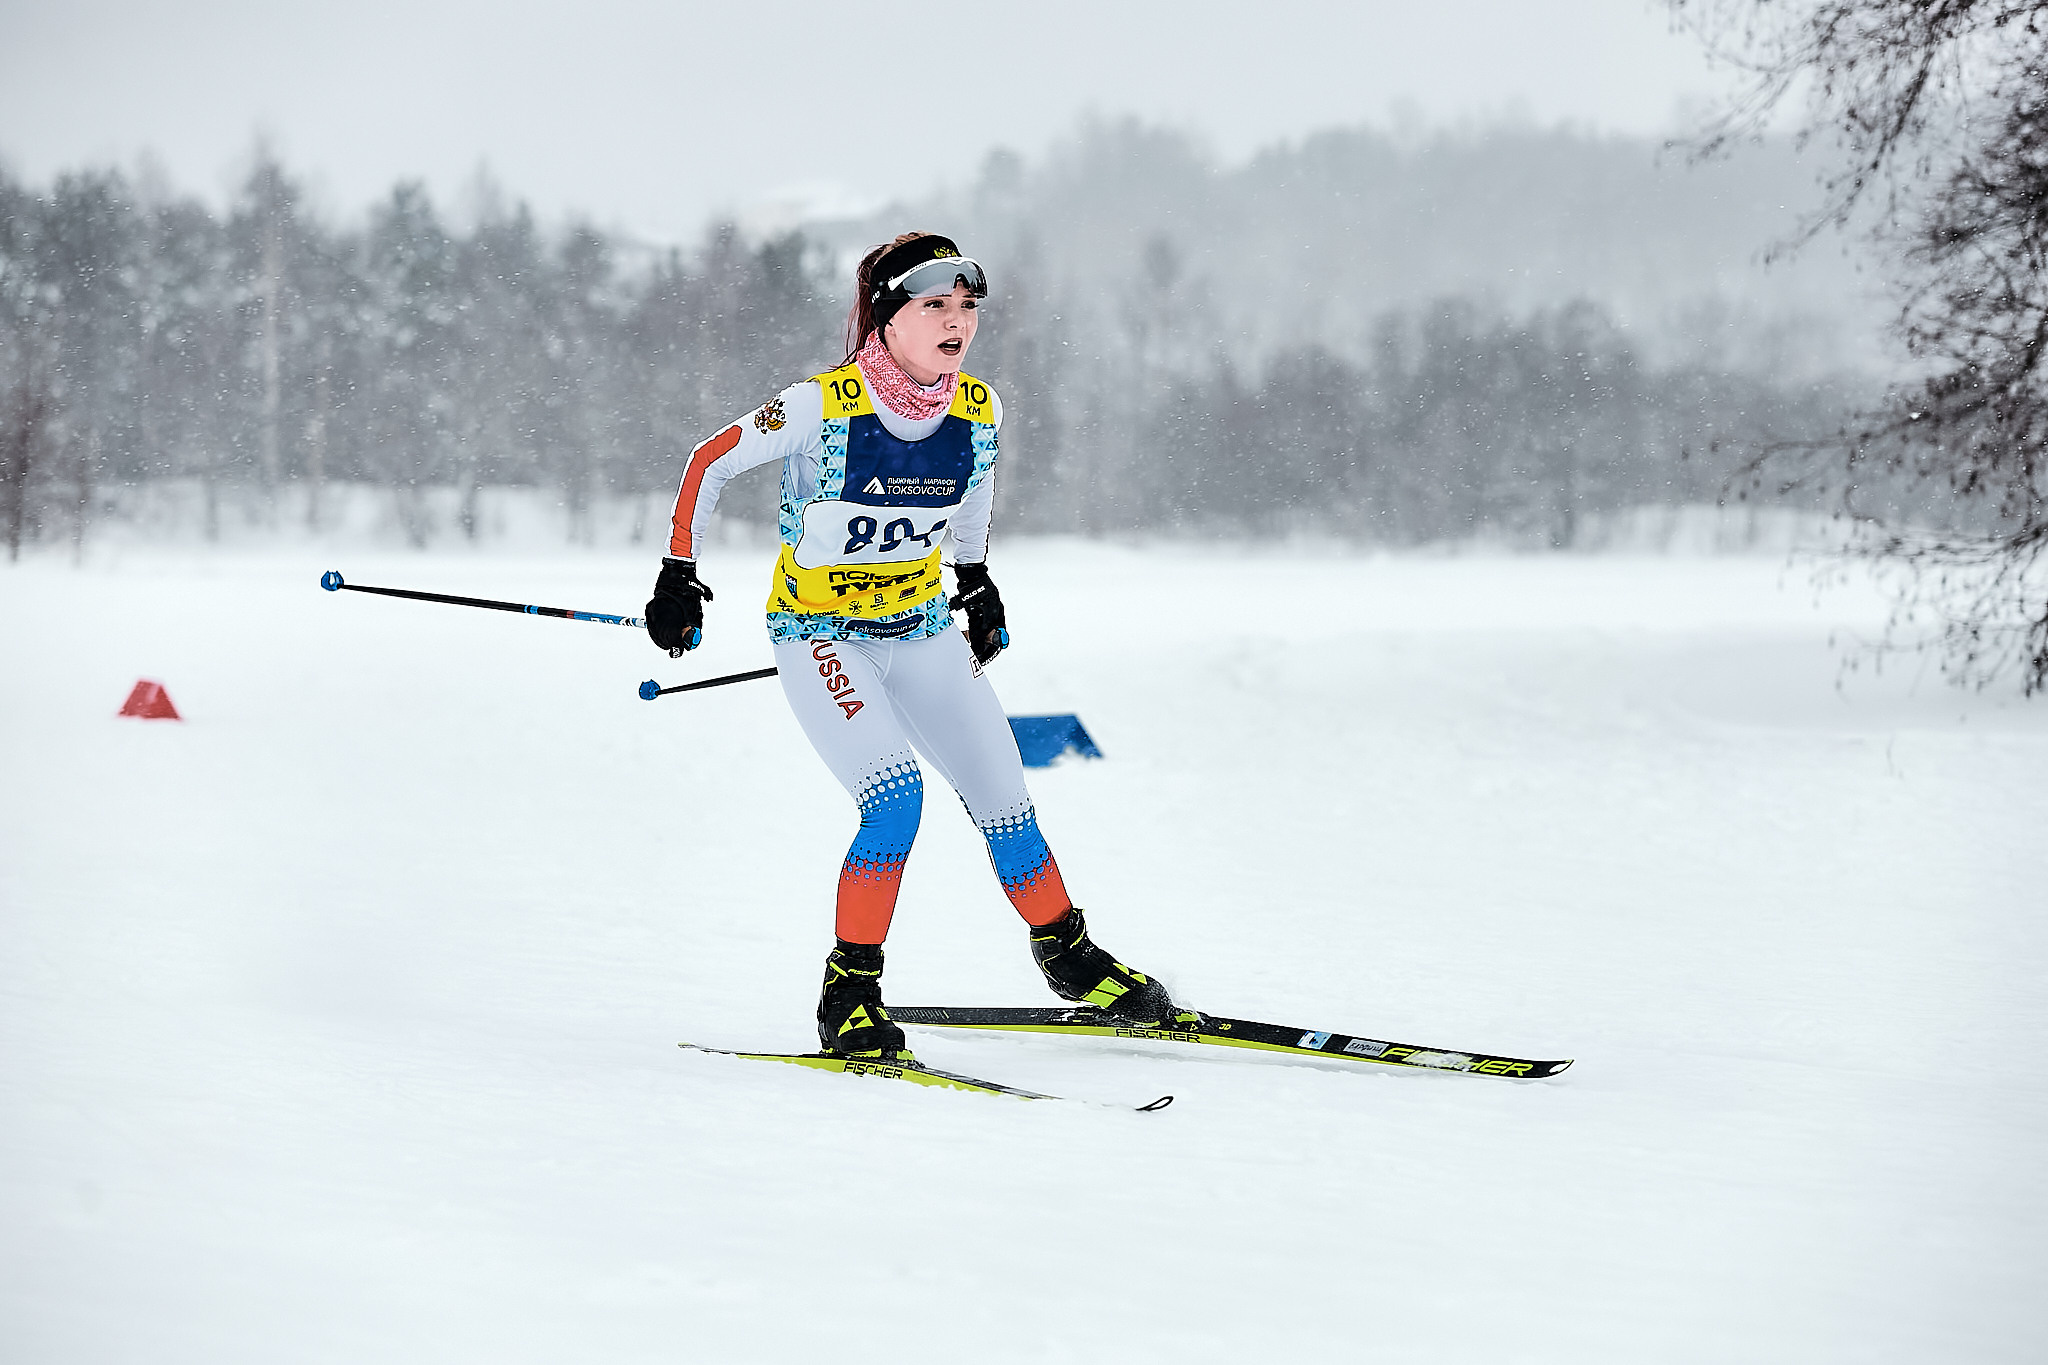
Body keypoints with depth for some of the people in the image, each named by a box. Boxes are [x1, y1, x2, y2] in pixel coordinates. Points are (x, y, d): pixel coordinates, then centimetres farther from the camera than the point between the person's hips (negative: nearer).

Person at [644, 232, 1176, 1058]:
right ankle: (849, 995, -12)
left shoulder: (977, 413, -9)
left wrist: (976, 579, 23)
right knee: (896, 795, -25)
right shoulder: (822, 406, -23)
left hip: (921, 629, 5)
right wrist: (678, 577, -9)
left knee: (1004, 803, 4)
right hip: (819, 634, -5)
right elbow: (710, 464, -9)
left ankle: (1067, 954, 29)